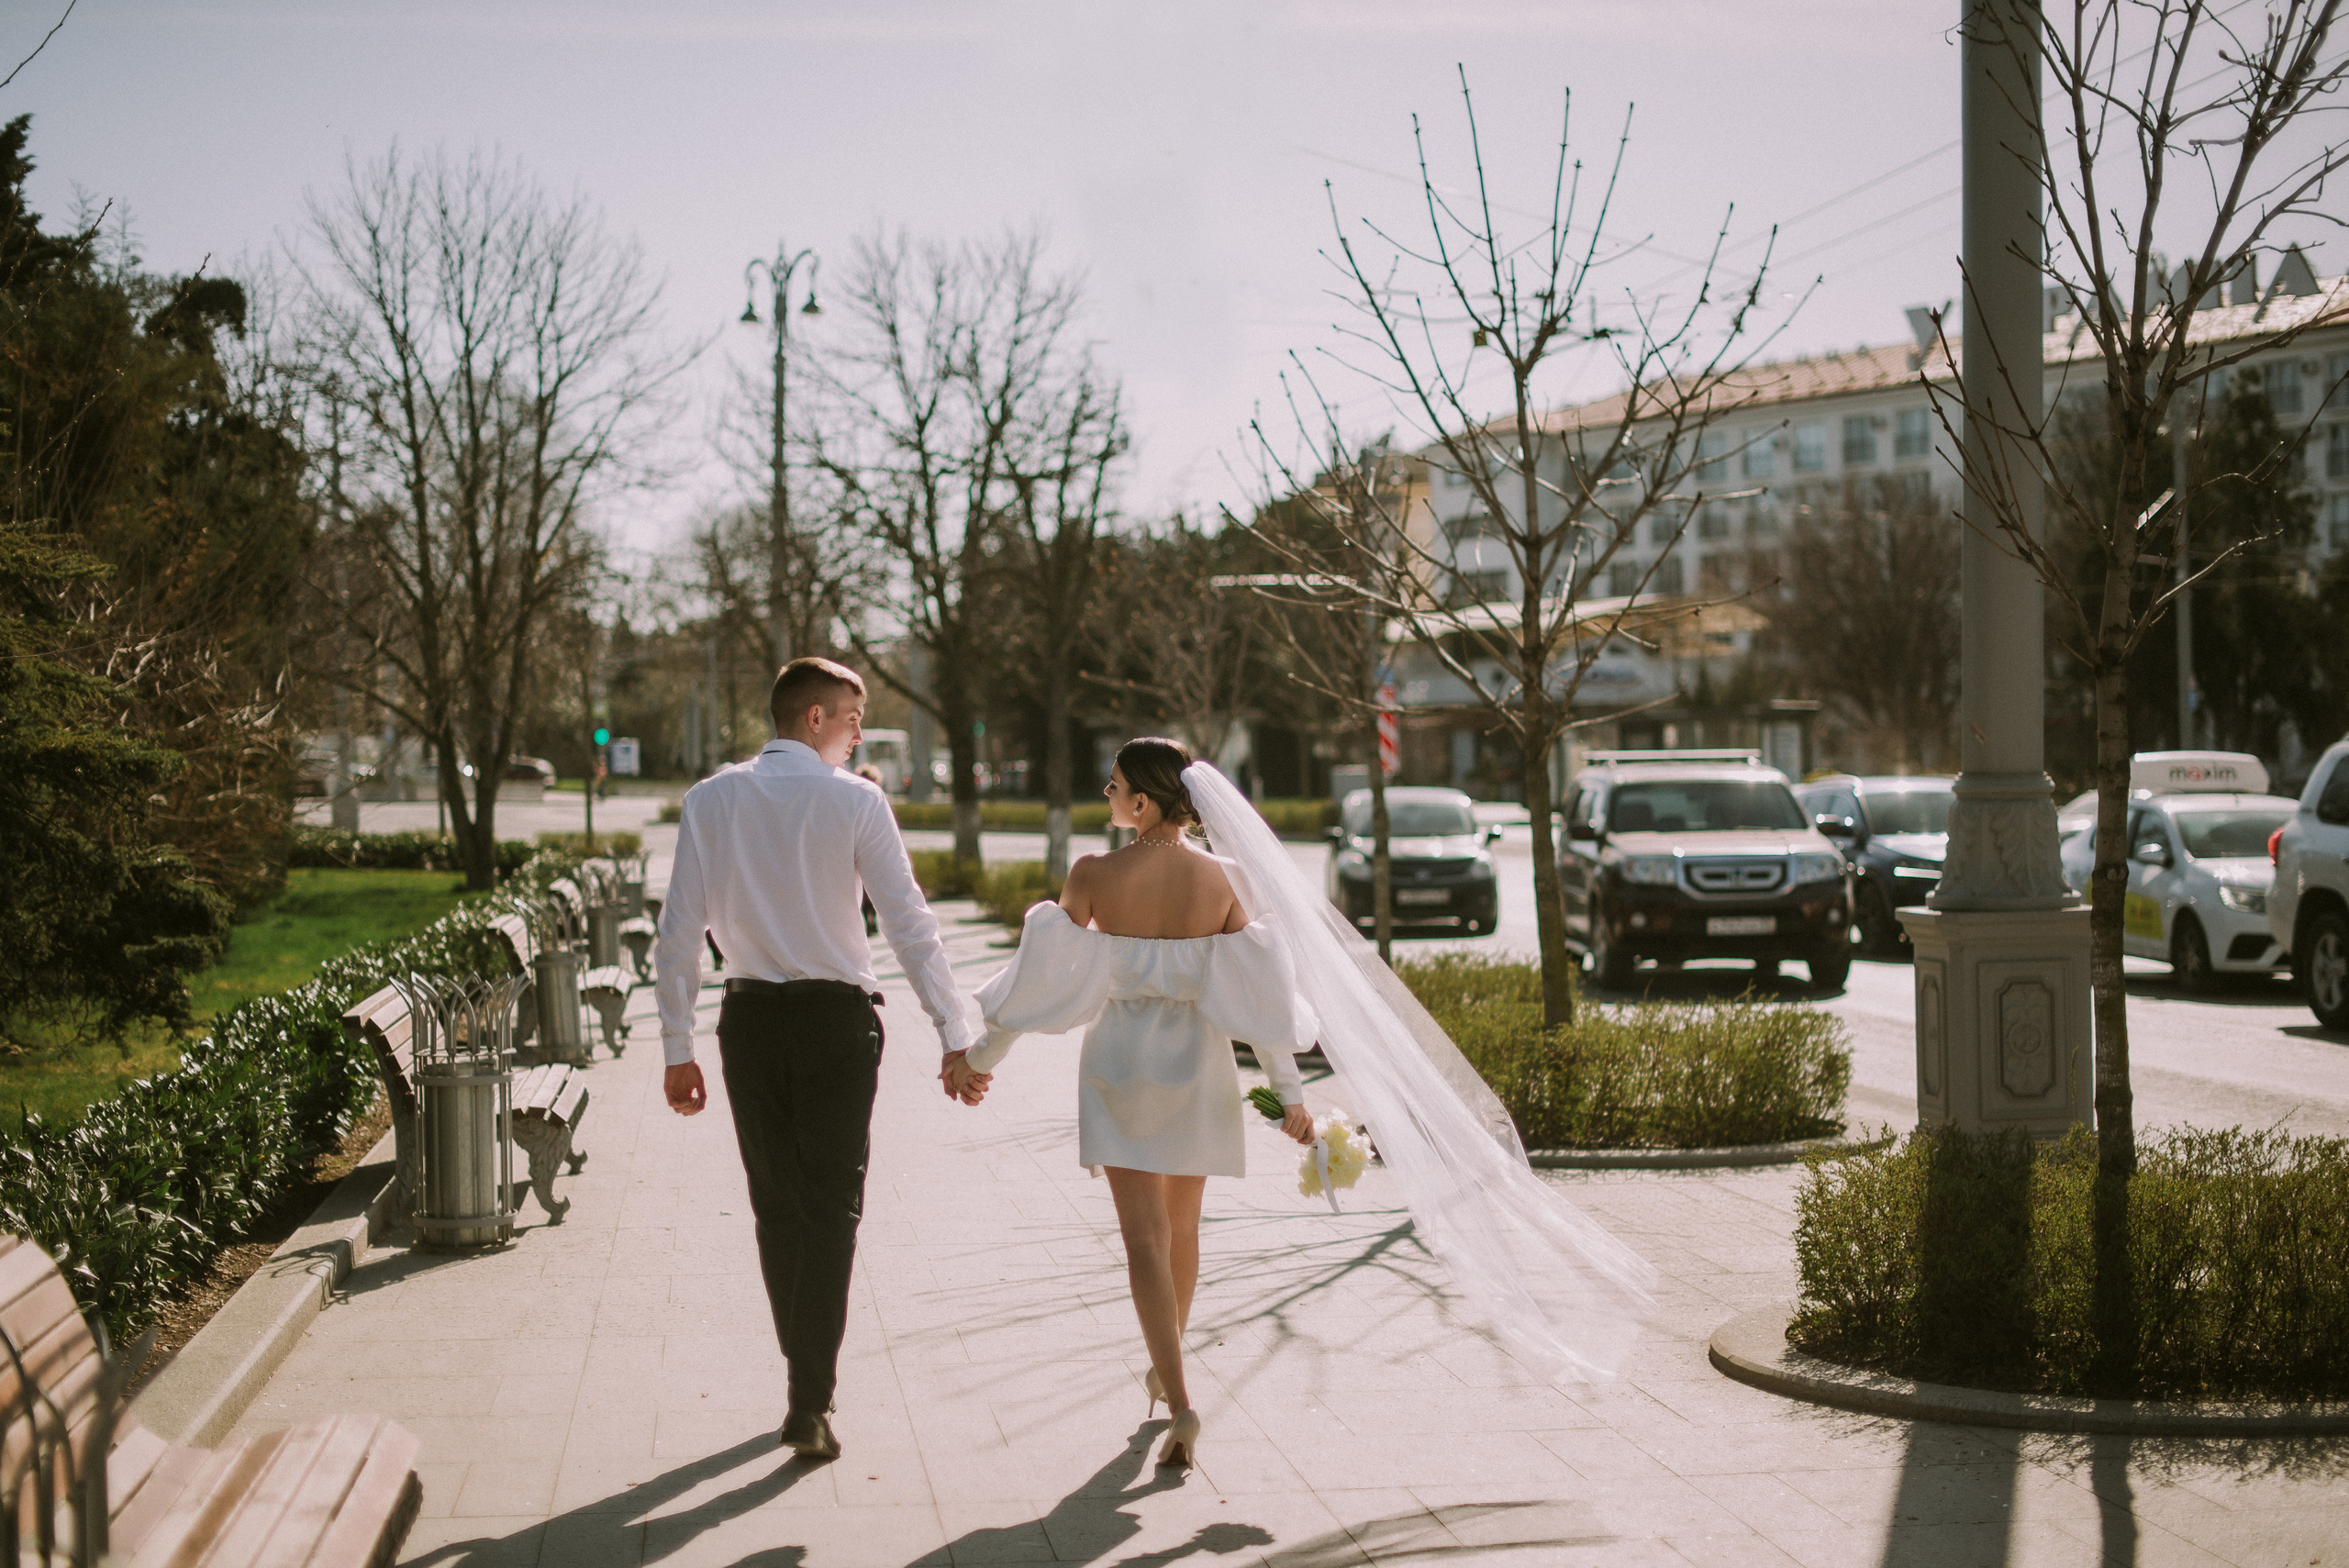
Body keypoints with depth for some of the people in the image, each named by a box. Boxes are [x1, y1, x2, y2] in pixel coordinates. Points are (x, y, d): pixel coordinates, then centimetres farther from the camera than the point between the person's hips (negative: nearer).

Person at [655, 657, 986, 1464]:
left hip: (750, 1018, 3)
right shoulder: (855, 801, -6)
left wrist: (677, 1049, 5)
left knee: (777, 1205, 14)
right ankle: (810, 1402, -4)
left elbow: (679, 931, 0)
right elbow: (910, 925, -8)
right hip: (836, 1017, -3)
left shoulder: (711, 799, 2)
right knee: (831, 1206, 2)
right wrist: (955, 1039, -5)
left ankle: (809, 1383, 26)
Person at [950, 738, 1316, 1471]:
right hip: (1197, 1061, 2)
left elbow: (1046, 976, -6)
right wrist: (1289, 1091, 1)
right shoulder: (1220, 879, -6)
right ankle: (1166, 1370, 38)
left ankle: (1179, 1403, -16)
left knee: (1145, 1237, -2)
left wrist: (982, 1055, 6)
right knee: (1182, 1226, 21)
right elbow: (1259, 991, -5)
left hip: (1122, 1059, -2)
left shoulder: (1095, 876, -12)